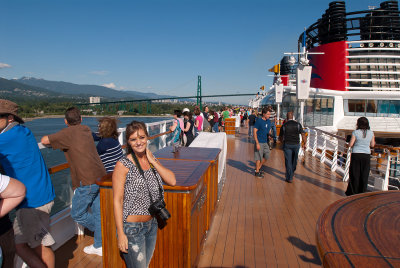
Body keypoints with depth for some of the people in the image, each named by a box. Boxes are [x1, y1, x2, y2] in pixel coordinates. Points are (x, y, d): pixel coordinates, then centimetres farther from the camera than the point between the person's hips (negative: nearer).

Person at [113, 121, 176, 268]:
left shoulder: (152, 160, 4)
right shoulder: (123, 165, -15)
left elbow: (172, 181, -6)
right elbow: (117, 201, -14)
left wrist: (152, 161, -10)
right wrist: (120, 234, -15)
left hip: (152, 224, 6)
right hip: (132, 228, -6)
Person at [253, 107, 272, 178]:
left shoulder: (268, 121, 8)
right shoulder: (258, 121, -13)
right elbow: (255, 132, -15)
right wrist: (257, 143, -20)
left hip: (265, 142, 7)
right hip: (259, 142, -7)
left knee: (266, 156, 12)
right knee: (259, 158, -1)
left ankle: (258, 168, 29)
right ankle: (257, 172, 13)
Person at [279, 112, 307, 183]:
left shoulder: (284, 126, -4)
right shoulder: (298, 124, -4)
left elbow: (280, 137, 7)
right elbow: (303, 135, -8)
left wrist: (282, 141, 28)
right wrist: (304, 143, 4)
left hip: (287, 145, -2)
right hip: (296, 145, 2)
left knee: (288, 161, 4)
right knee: (294, 160, 22)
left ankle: (289, 178, 6)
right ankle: (292, 172, 42)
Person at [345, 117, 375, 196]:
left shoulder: (355, 132, -11)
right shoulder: (371, 133, -1)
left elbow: (350, 145, -11)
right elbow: (372, 145, 8)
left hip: (356, 154, -3)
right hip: (366, 155, 3)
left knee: (355, 174, 8)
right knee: (364, 175, 12)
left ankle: (353, 193, 16)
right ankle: (362, 193, 19)